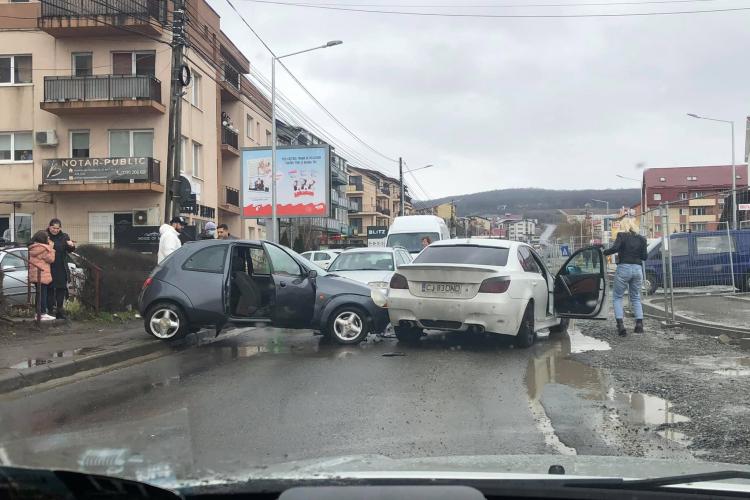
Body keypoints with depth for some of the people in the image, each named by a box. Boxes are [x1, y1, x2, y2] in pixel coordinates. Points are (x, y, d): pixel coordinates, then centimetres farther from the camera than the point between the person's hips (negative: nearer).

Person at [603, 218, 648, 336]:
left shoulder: (621, 235, -2)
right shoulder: (641, 238, 10)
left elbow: (615, 248, -17)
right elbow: (645, 256, 7)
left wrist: (604, 252, -3)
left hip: (624, 268, -4)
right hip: (637, 269, 4)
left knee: (618, 296, 6)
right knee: (636, 297, 16)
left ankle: (620, 324, -8)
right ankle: (639, 323, 0)